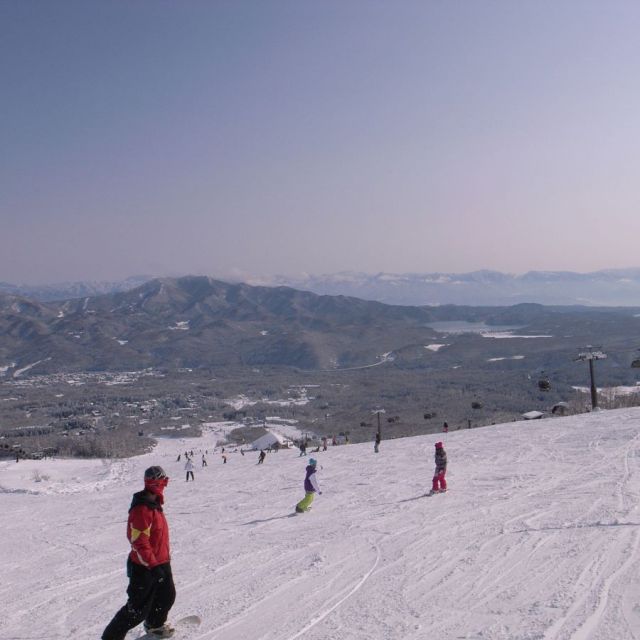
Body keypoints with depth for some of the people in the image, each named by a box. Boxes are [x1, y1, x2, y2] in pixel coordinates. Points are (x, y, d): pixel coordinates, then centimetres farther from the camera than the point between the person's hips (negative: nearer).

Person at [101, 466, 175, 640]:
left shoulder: (154, 504, 6)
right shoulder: (141, 509, -25)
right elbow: (139, 542, -27)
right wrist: (153, 565, -28)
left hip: (160, 563, 9)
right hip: (144, 567, -9)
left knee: (167, 596, 21)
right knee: (138, 608, -3)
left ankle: (155, 624, 44)